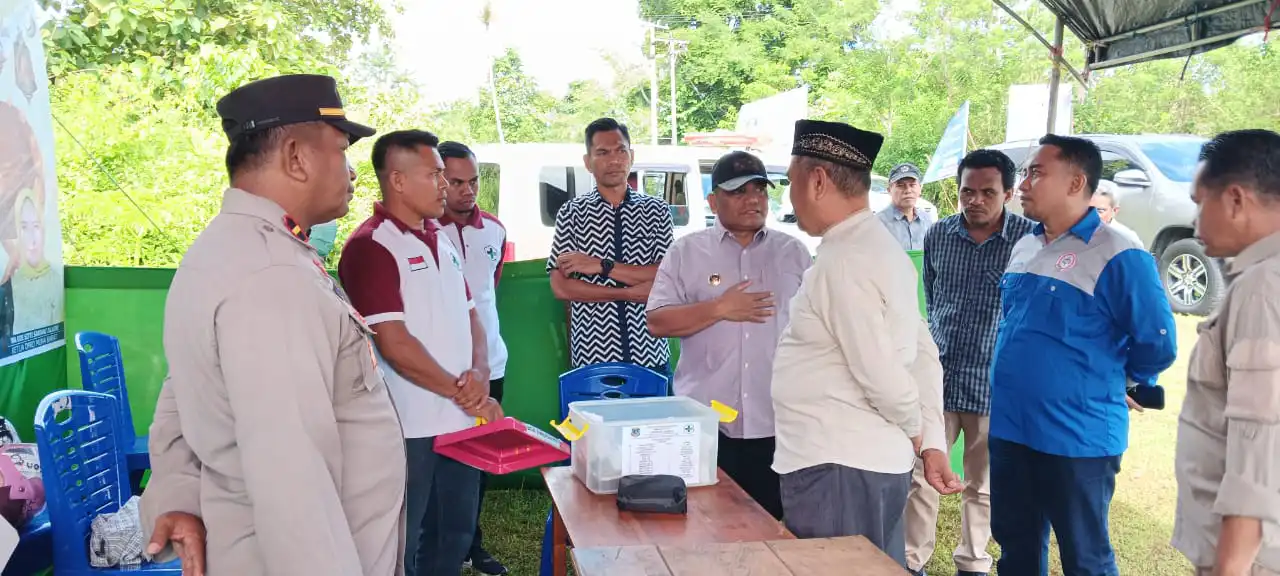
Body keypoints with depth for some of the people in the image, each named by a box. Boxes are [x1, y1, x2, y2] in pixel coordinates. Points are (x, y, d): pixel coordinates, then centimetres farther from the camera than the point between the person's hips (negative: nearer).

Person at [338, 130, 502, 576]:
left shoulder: (441, 242, 12)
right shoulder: (370, 246, -14)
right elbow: (394, 344, -19)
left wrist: (479, 376, -7)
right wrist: (462, 393, -12)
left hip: (459, 420, 8)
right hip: (409, 428, -8)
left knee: (455, 534, 19)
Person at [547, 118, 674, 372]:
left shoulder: (656, 210, 5)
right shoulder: (572, 213, 2)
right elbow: (560, 287, -6)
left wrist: (603, 266, -13)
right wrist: (629, 293, -12)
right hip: (592, 356, -1)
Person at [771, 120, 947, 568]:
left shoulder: (842, 264, -20)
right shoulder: (881, 246, 10)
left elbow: (880, 375, -21)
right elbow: (921, 355, 13)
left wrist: (915, 434, -4)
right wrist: (932, 440, 12)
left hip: (835, 470, -9)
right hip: (876, 463, 10)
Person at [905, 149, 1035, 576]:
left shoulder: (1030, 238, -11)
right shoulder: (937, 235, 1)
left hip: (995, 382, -2)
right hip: (938, 376, 3)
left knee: (982, 485, 13)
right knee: (920, 475, 7)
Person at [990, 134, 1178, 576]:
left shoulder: (1118, 257, -14)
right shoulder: (1023, 248, 9)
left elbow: (1157, 345, -13)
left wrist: (1115, 382, 3)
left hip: (1077, 438, -7)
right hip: (1008, 428, 7)